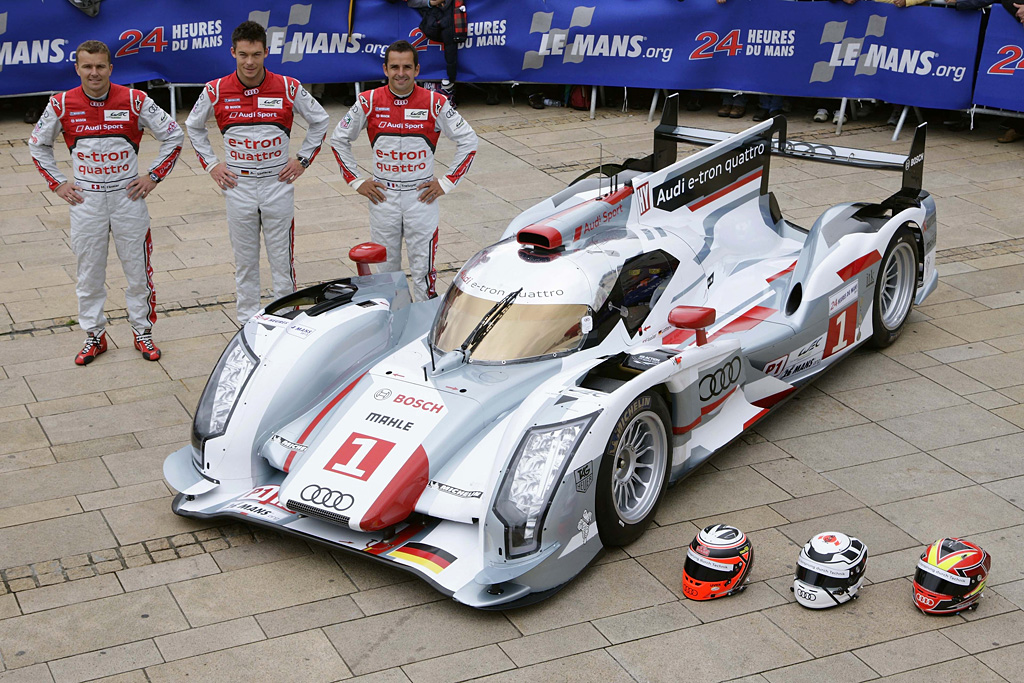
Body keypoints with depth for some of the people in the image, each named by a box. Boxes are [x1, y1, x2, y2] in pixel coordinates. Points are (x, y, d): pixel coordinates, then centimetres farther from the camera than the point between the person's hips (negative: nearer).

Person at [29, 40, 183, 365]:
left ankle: (143, 332, 20)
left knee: (138, 268, 6)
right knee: (89, 272, 8)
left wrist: (153, 176, -2)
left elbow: (174, 135, 2)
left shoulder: (135, 101, -7)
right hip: (85, 201, 1)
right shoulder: (62, 105, -4)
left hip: (128, 196, -1)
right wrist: (57, 183, 5)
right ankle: (94, 335, 21)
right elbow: (38, 144, 12)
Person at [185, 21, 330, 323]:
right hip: (238, 186, 1)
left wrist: (303, 159, 3)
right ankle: (248, 323, 19)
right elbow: (193, 127, 14)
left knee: (282, 259, 4)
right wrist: (210, 163, 6)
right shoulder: (216, 91, -4)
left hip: (278, 184, -1)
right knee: (244, 261, 9)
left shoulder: (288, 88, -6)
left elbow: (319, 120, 9)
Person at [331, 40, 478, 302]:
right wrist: (356, 181, 4)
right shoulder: (369, 103, -4)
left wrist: (447, 182, -3)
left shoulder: (435, 103, -8)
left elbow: (468, 141, 1)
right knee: (385, 267, 11)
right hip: (382, 196, 1)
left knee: (423, 268, 2)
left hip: (421, 198, -1)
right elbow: (339, 139, 9)